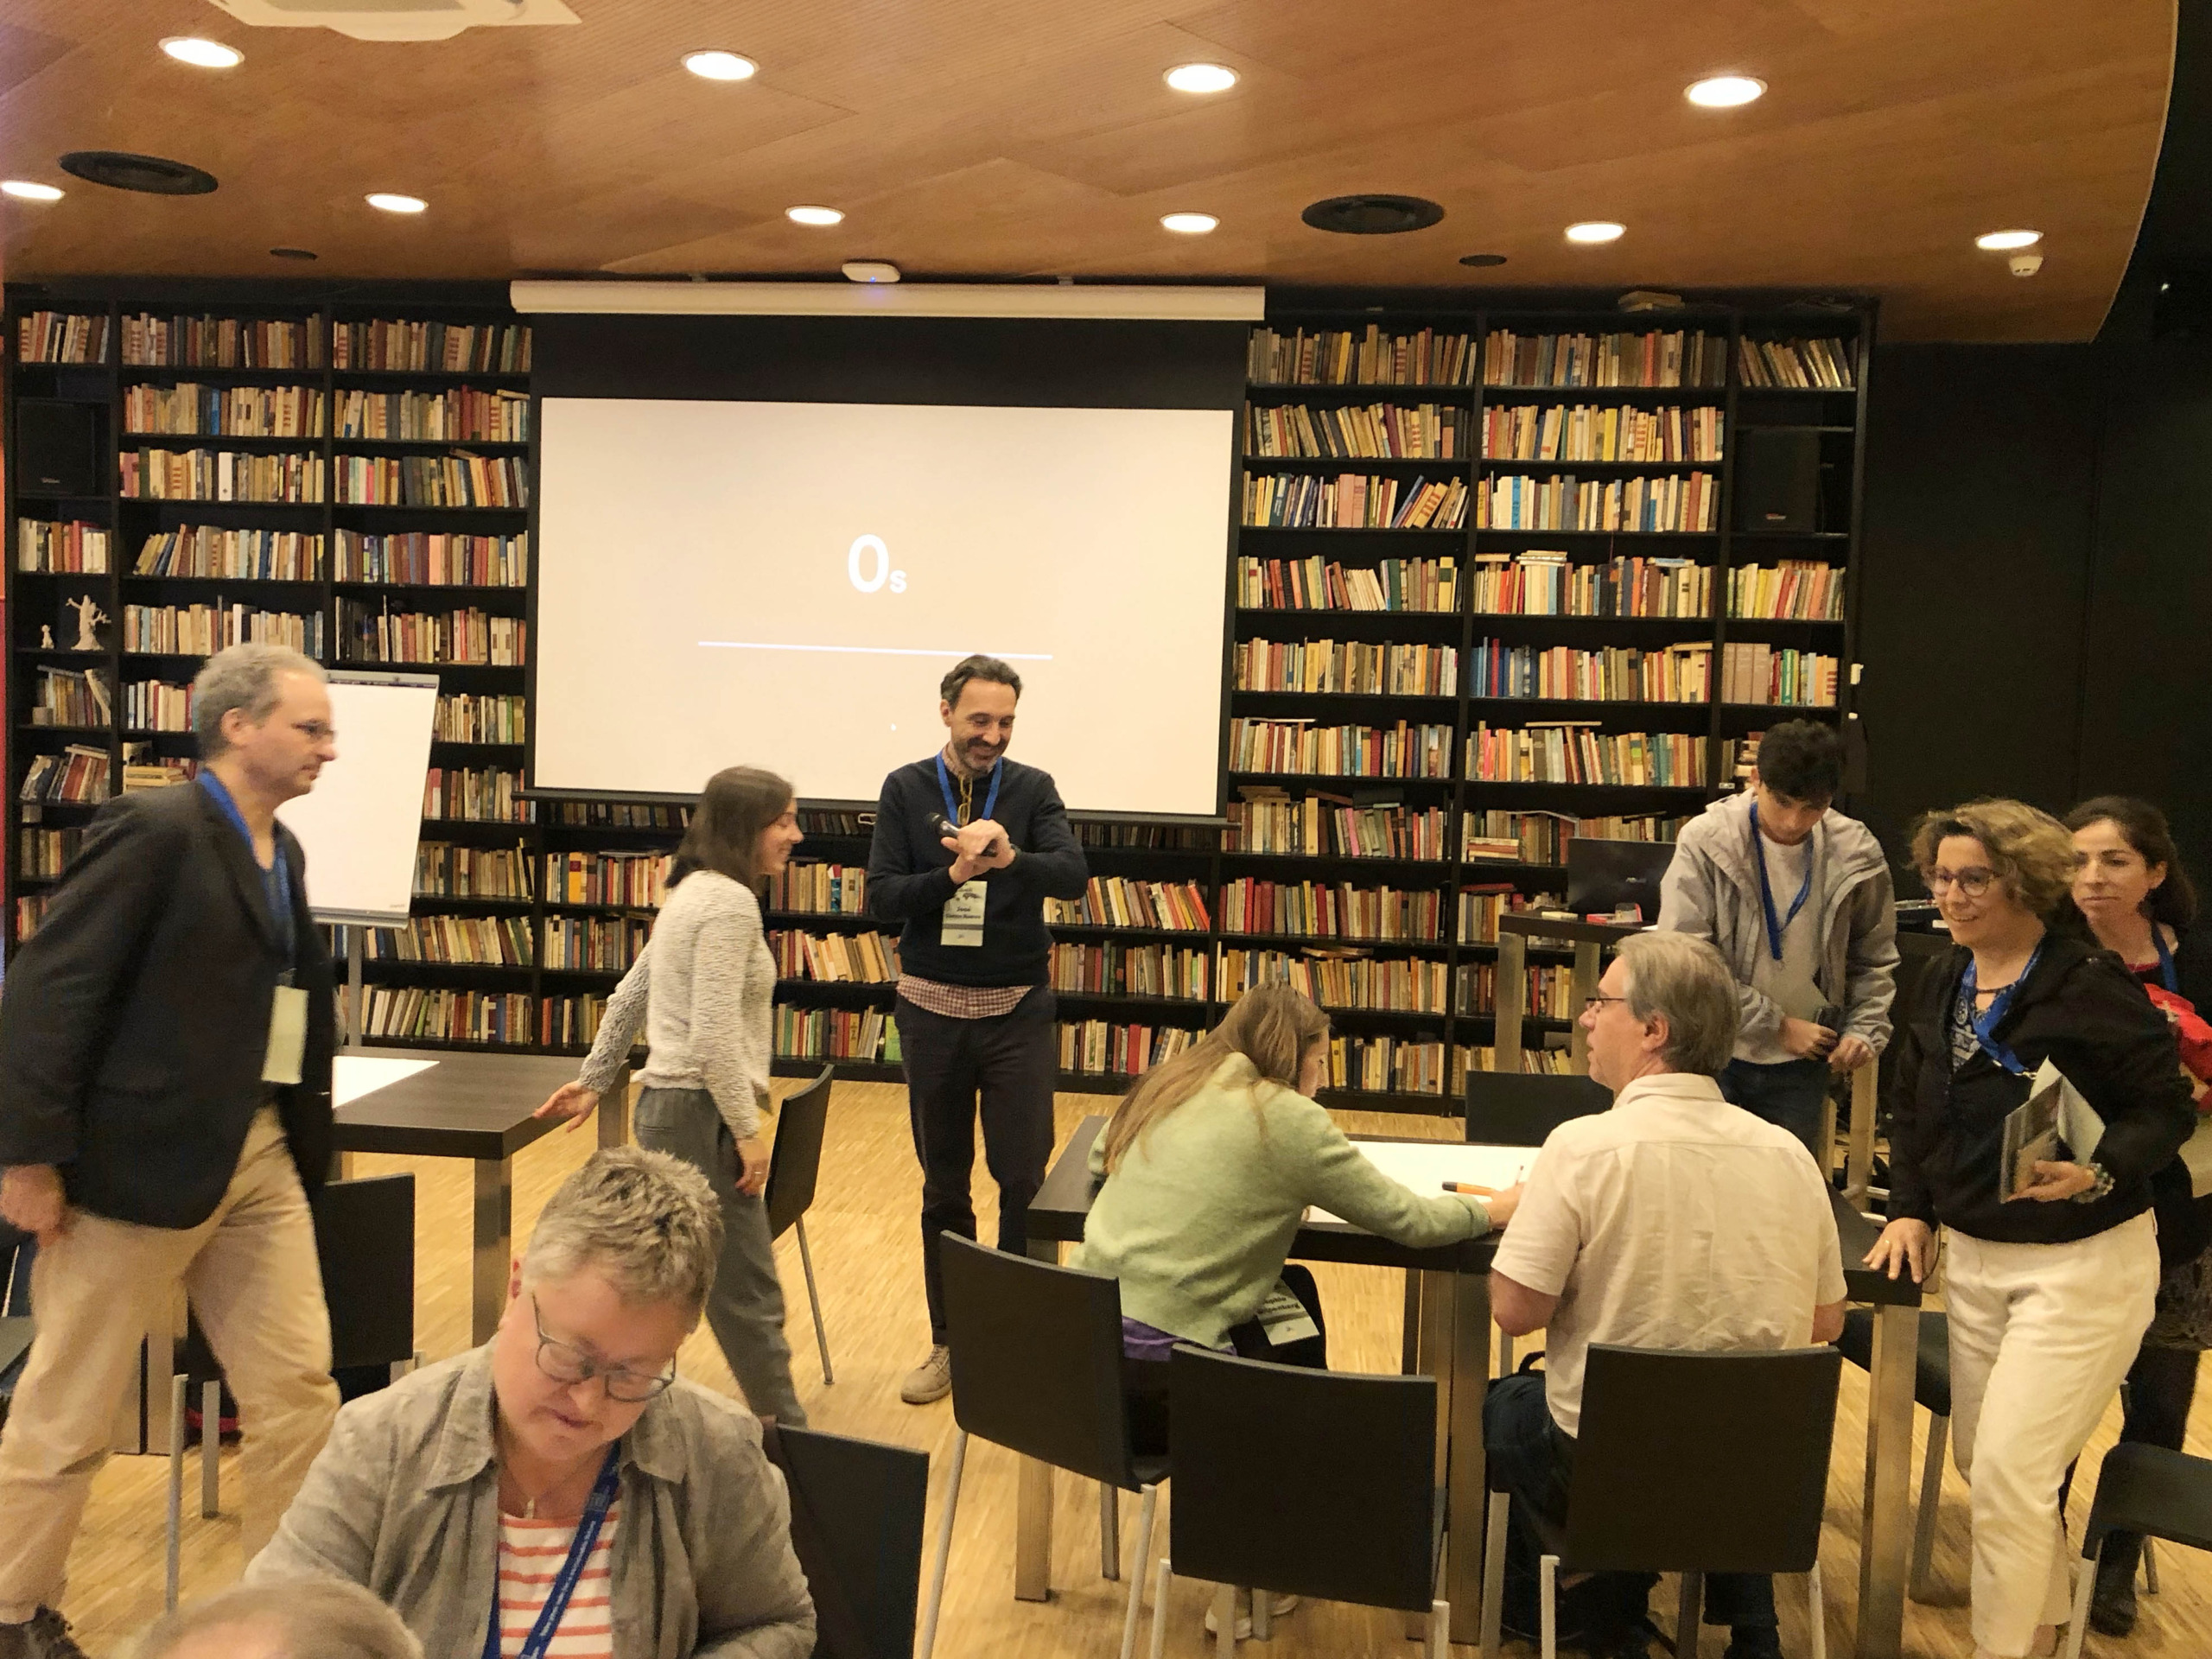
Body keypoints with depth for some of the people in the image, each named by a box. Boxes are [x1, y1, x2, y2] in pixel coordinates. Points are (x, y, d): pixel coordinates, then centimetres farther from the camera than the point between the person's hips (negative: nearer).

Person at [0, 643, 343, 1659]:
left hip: (261, 1156, 8)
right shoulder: (154, 829, -15)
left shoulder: (281, 851, 10)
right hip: (140, 1156, -7)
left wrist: (304, 1137, 8)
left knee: (299, 1389, 8)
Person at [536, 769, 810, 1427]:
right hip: (700, 1111, -10)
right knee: (748, 1292, -2)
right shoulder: (730, 902, -15)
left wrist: (593, 1080, 29)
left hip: (667, 1104, 10)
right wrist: (748, 1130, -17)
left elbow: (629, 996, 22)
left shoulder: (692, 892, 16)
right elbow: (714, 1033, -23)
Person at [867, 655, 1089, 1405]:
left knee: (1024, 1180, 0)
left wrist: (1010, 857, -36)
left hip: (1017, 1012, -1)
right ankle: (951, 1342, 25)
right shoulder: (905, 790, -1)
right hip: (932, 1009, 1)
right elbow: (881, 900, -8)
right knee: (944, 1188, 12)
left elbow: (1074, 875, -17)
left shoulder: (1032, 789, -2)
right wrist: (954, 874, -24)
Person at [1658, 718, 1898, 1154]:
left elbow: (1874, 958, 12)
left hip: (1801, 1066, 3)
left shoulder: (1856, 856, -4)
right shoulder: (1706, 841, -14)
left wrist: (1866, 1029, -4)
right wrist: (1777, 1026, -14)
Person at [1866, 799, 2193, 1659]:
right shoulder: (1940, 983, 3)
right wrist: (1910, 1210, 3)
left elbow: (2166, 1109, -13)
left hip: (2082, 1263, -7)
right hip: (1973, 1255, 7)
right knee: (1979, 1458, 16)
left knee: (2011, 1468, -9)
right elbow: (1911, 1110, 12)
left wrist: (2094, 1172, -29)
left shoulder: (2090, 984, -17)